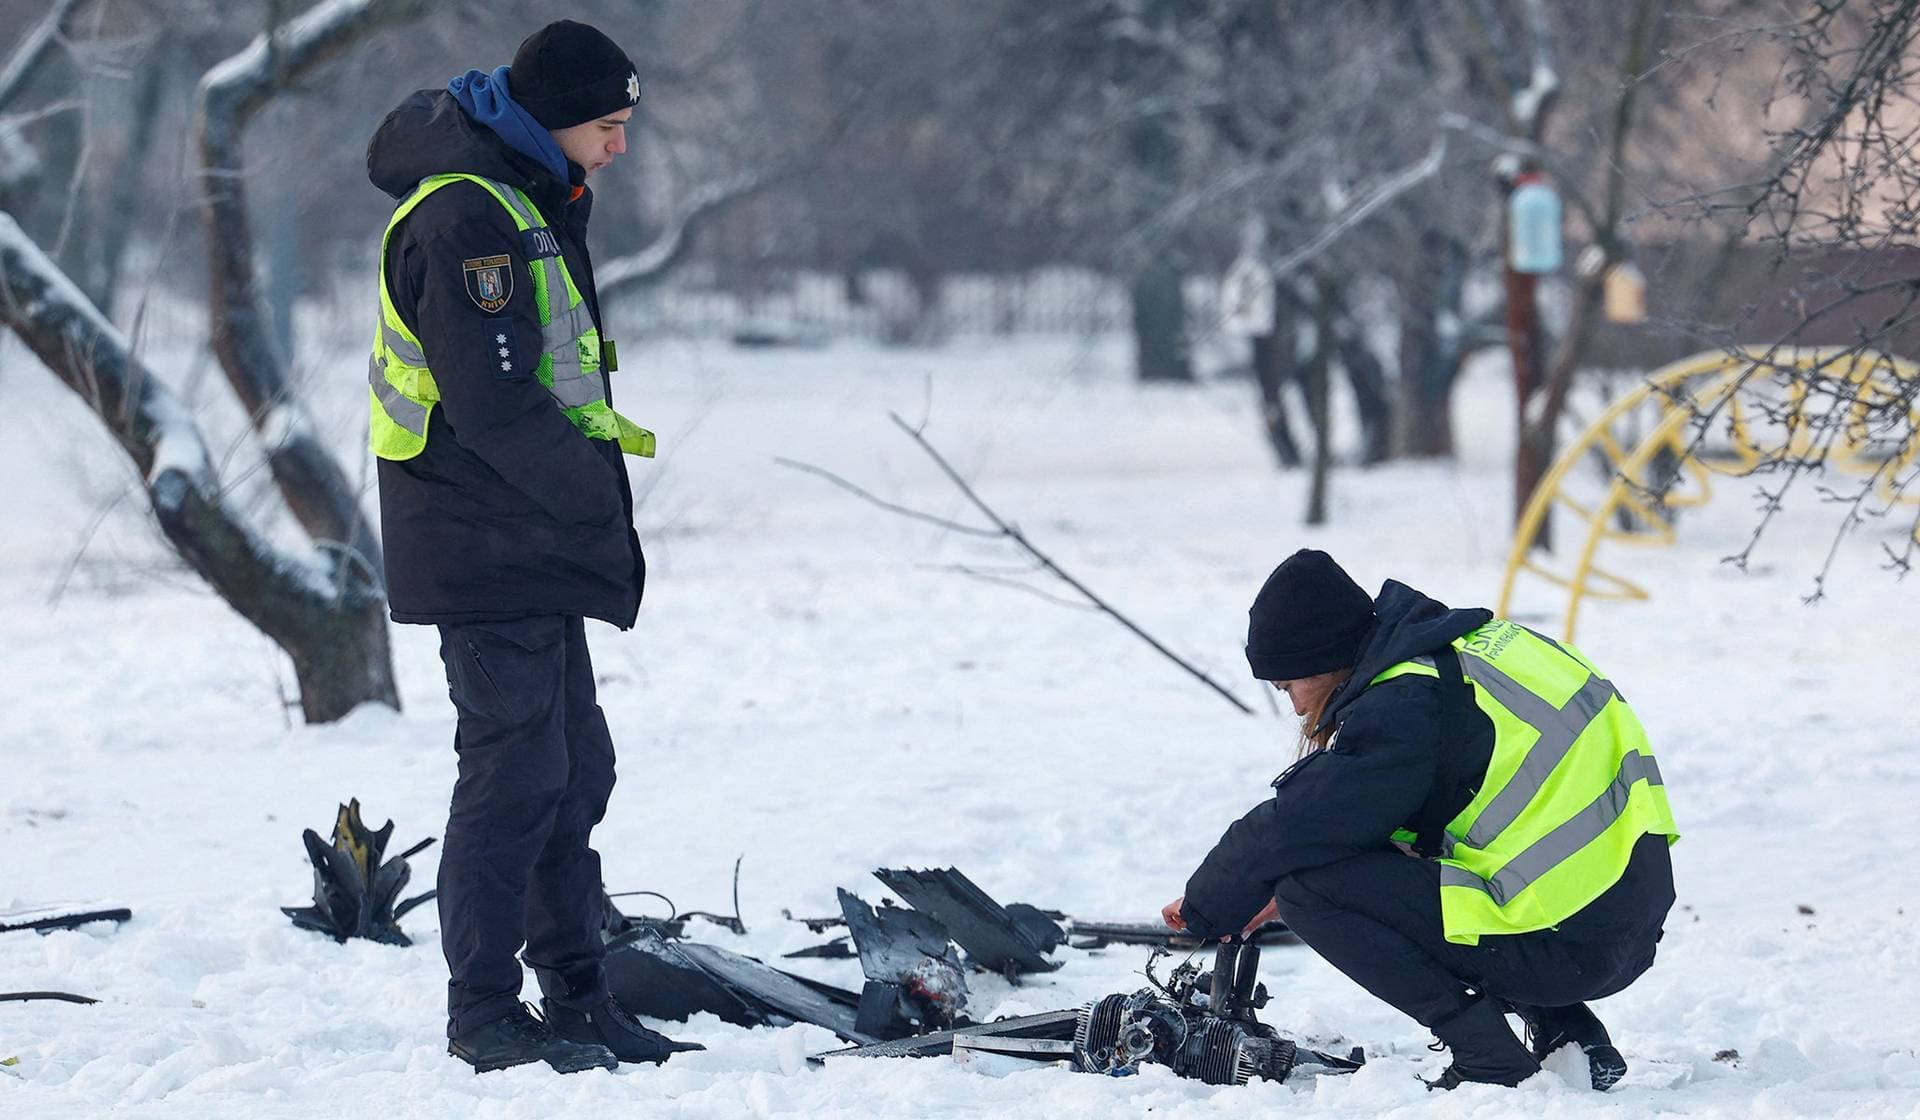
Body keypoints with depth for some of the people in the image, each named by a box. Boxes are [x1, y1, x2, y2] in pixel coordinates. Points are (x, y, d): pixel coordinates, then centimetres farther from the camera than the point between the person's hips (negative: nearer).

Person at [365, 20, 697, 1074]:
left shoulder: (529, 201, 16)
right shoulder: (466, 218, -18)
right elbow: (495, 406, -23)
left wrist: (596, 443, 6)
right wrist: (602, 499, -14)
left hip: (535, 549, 11)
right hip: (487, 547, -11)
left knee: (575, 768, 13)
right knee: (515, 769, -7)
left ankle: (577, 998, 19)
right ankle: (484, 1013, -1)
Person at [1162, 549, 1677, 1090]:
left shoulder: (1404, 706, -14)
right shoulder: (1464, 646, 15)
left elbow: (1292, 828, -11)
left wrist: (1204, 907, 6)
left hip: (1566, 949, -9)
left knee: (1310, 888, -9)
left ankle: (1488, 1061, -7)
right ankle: (1569, 1036, 19)